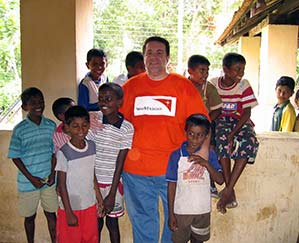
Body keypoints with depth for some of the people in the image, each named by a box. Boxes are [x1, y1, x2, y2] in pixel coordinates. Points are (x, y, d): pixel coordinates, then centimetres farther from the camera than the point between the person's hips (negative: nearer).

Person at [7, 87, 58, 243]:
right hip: (28, 182, -2)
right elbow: (15, 157, -8)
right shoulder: (19, 130, -12)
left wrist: (52, 173, -5)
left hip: (49, 180, 2)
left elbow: (54, 152, 4)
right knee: (30, 216, 15)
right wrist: (31, 178, -11)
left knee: (51, 214, 13)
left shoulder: (51, 126, -4)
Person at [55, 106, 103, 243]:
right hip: (71, 207, -5)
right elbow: (61, 185, -13)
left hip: (90, 205, 5)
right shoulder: (63, 153, -18)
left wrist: (98, 196, 11)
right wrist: (69, 213, -12)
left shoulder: (92, 146, -2)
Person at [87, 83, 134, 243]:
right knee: (96, 221, 15)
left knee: (112, 221, 14)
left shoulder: (127, 128, -11)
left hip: (113, 183, -1)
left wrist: (112, 194, -9)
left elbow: (119, 163, -9)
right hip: (93, 181, 1)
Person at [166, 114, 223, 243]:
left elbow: (220, 180, -10)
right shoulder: (176, 155, -8)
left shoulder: (209, 154, -3)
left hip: (203, 210, 2)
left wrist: (206, 163, -25)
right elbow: (172, 185, -5)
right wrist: (171, 214, -5)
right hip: (181, 211, -1)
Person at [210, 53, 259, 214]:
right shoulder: (212, 84, 0)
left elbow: (247, 112, -7)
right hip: (220, 120, 0)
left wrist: (233, 133, -21)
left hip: (240, 121, 1)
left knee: (249, 142, -32)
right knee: (222, 137, -36)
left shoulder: (244, 85, -1)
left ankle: (227, 191, -30)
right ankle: (231, 193, -31)